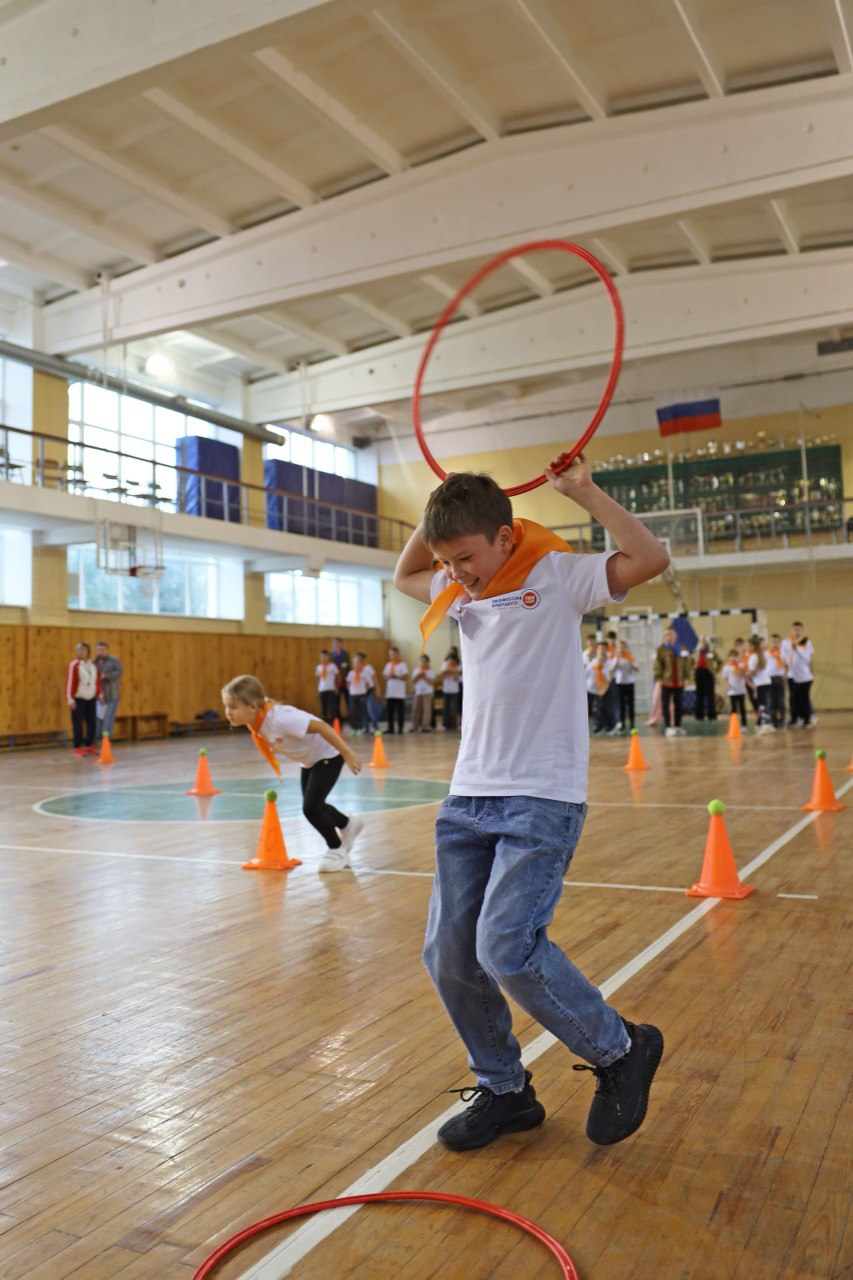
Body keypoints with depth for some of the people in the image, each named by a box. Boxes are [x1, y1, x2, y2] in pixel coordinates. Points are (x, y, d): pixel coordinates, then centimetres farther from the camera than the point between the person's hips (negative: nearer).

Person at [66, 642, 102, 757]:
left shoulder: (93, 665, 9)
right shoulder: (73, 665, -8)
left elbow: (97, 681, 13)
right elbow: (69, 682, -11)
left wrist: (99, 695, 9)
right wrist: (70, 700, -15)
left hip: (91, 699, 5)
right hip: (78, 699, -5)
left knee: (91, 722, 5)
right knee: (78, 724, -3)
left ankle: (89, 746, 14)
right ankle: (78, 747, 3)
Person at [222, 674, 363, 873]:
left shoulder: (279, 718, -38)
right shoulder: (255, 719, -14)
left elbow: (321, 726, -37)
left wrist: (347, 754, -35)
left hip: (327, 755, -9)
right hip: (308, 760, 9)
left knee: (310, 807, -15)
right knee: (313, 805, 19)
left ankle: (336, 849, 10)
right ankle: (348, 826, 46)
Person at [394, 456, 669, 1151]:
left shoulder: (556, 576, -6)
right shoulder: (460, 592, 12)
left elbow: (650, 558, -18)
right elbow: (404, 574, 31)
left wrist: (584, 491, -12)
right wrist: (438, 514, 15)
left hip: (542, 801, -7)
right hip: (468, 799, 7)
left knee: (507, 948, -18)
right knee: (448, 956, 4)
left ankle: (622, 1052, 9)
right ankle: (505, 1091, 26)